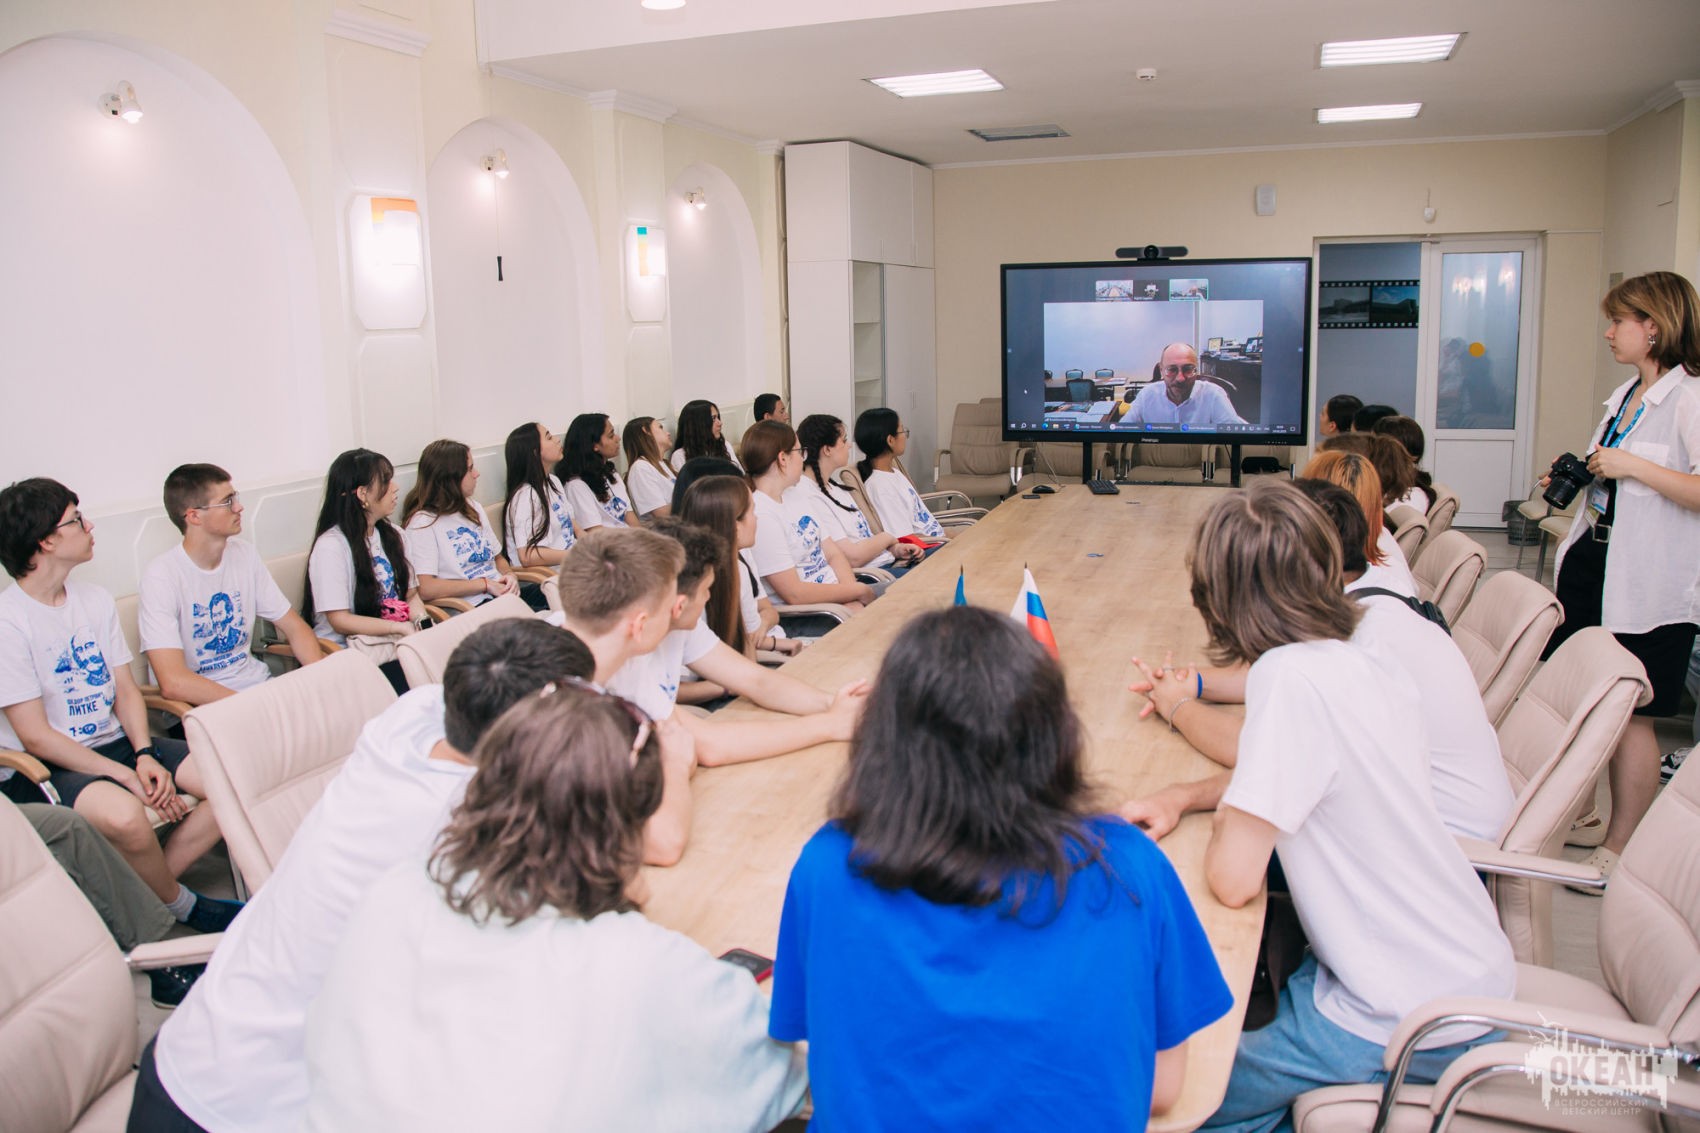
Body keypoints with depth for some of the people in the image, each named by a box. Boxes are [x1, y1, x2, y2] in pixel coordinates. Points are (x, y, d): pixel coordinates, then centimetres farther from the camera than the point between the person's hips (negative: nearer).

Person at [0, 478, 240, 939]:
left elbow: (126, 690, 8)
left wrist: (145, 756, -10)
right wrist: (126, 777, -20)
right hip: (52, 767, -6)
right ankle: (180, 905, -8)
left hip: (116, 742, 7)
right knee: (123, 813, -37)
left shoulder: (96, 600, 8)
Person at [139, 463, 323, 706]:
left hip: (257, 682, 6)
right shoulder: (161, 576, -14)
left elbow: (295, 627, 8)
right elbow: (173, 682, -23)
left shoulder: (244, 554, 6)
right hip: (202, 704, -6)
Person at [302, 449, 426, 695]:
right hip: (346, 650, -6)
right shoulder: (331, 546, -10)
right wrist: (401, 628, -20)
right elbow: (340, 621, -13)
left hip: (394, 644, 7)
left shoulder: (393, 536, 14)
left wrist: (421, 620, -8)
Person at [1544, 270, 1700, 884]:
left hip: (1647, 587, -8)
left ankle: (1621, 846, 12)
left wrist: (1631, 466, -24)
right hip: (1591, 560, 8)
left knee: (1630, 716, 0)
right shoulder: (1625, 396, 14)